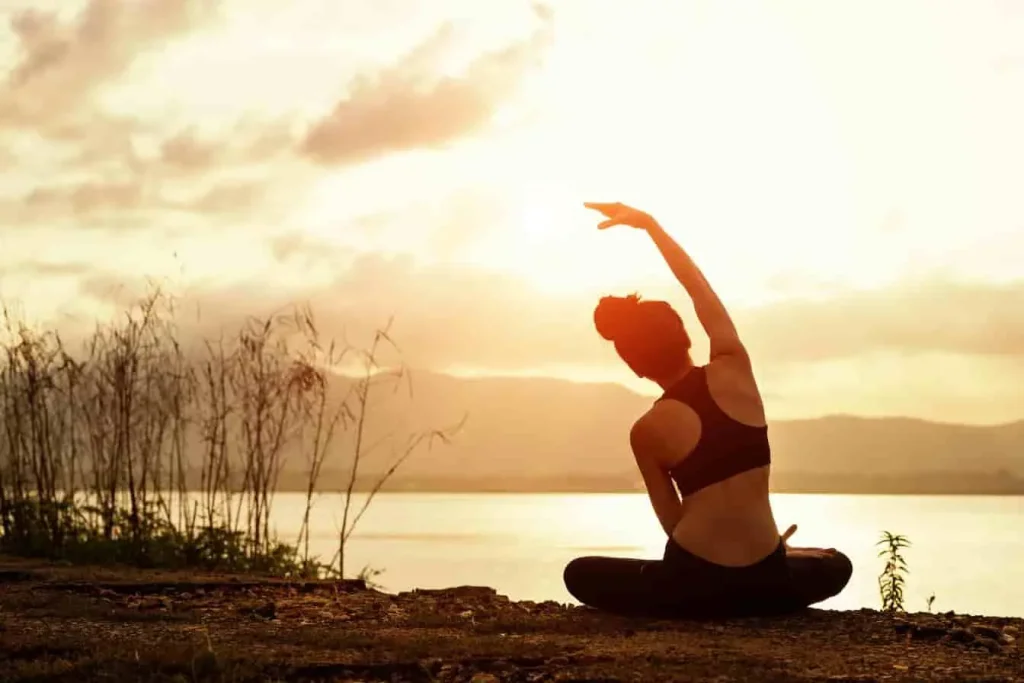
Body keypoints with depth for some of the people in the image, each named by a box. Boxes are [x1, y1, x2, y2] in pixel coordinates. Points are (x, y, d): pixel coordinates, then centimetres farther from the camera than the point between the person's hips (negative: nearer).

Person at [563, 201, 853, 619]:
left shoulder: (646, 432, -3)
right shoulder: (734, 370, -1)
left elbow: (674, 522, 2)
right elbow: (700, 288, 13)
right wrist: (648, 223, 20)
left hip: (694, 583, -2)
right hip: (764, 583, 2)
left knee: (579, 575, 24)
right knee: (836, 566, 36)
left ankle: (698, 610, 10)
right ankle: (742, 605, 16)